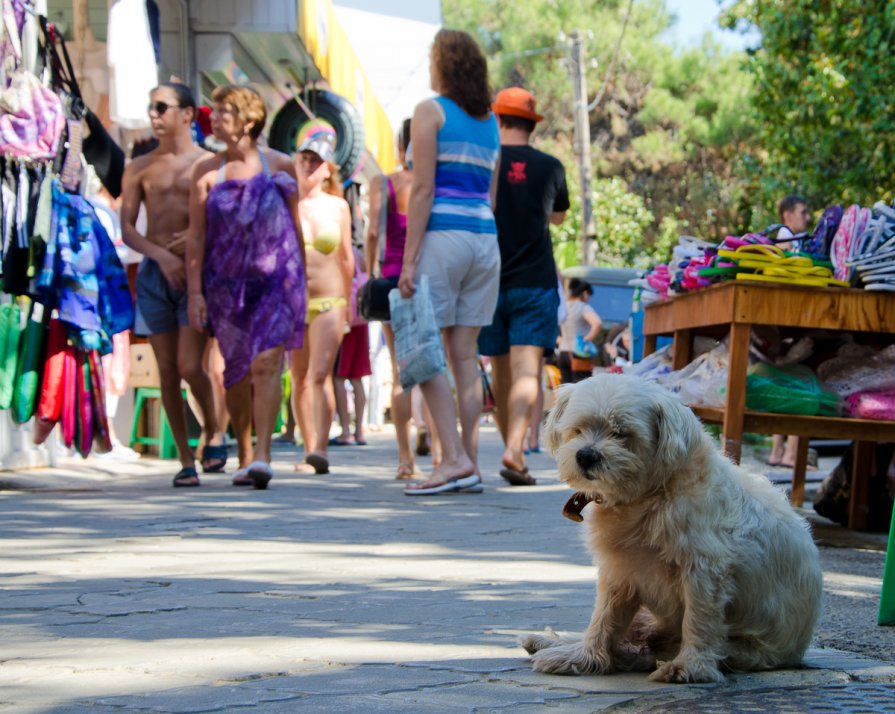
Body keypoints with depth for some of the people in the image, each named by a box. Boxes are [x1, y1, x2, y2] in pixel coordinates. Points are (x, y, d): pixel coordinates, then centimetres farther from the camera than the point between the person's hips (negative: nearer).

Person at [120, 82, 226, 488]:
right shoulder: (139, 168, 9)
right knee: (167, 372, 3)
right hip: (154, 274, 3)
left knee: (189, 366, -13)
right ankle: (185, 460, 11)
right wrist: (161, 255, -15)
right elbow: (126, 229, 2)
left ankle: (214, 432, 13)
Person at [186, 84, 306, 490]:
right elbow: (196, 237, 2)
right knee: (237, 370, 7)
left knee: (265, 363, -16)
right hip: (225, 281, 2)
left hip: (275, 277, -2)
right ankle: (244, 456, 20)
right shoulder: (207, 172, 5)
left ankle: (262, 455, -20)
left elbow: (295, 227, 11)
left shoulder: (279, 166, 3)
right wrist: (195, 292, -4)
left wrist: (301, 281, 11)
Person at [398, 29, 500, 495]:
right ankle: (470, 463, 5)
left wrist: (409, 260, -11)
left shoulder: (431, 112, -4)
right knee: (465, 355, 7)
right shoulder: (490, 121, 16)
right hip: (485, 239, 6)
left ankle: (454, 458, -12)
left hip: (443, 236, -6)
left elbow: (423, 189, -10)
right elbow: (491, 193, 16)